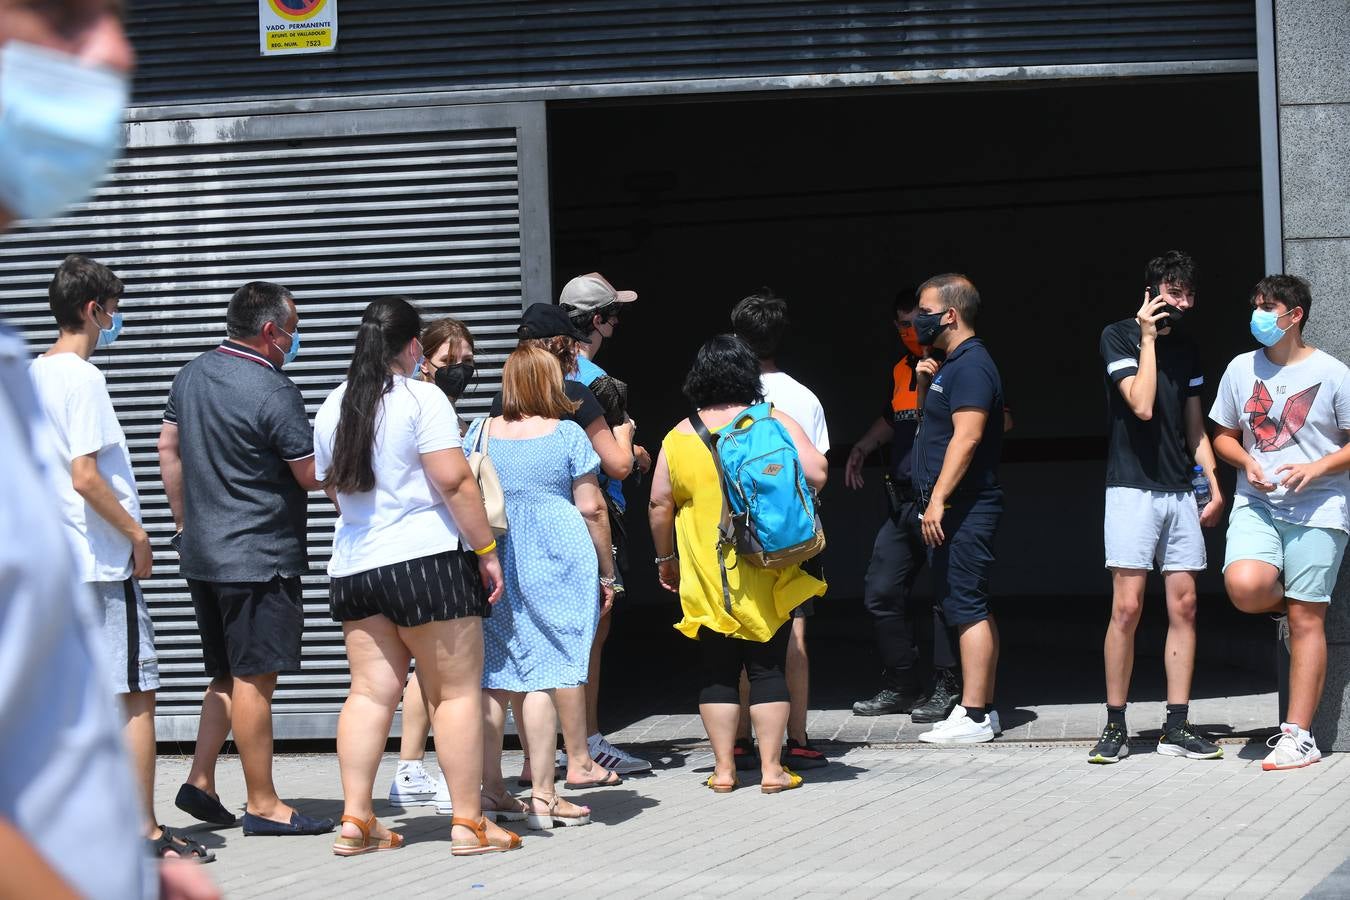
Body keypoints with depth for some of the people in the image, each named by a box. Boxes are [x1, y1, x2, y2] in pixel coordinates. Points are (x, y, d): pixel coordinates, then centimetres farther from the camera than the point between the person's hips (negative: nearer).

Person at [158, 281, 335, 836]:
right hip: (259, 556, -8)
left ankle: (200, 781, 15)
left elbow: (169, 448, 17)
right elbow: (312, 474, -13)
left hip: (201, 553, 8)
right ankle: (262, 805, 1)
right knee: (254, 679, -4)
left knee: (229, 675, 18)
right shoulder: (274, 391, -17)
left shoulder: (192, 375, 9)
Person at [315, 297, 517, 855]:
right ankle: (468, 822, 0)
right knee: (457, 692, 0)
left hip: (352, 567, 6)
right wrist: (486, 550, -9)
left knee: (370, 691, 7)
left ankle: (355, 820, 2)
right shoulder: (422, 399, -8)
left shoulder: (332, 408, 12)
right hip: (428, 559, -6)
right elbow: (454, 481, -14)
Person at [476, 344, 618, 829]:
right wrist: (606, 573, 5)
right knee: (542, 675, -3)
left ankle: (491, 788, 11)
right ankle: (542, 794, -3)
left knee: (493, 676, 8)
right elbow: (591, 508, -4)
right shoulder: (567, 434, -2)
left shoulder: (480, 433, 7)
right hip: (555, 565, -3)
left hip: (490, 565, 3)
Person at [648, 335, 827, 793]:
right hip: (767, 576, -1)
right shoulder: (775, 423, -4)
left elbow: (659, 505, 3)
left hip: (705, 578, 1)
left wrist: (666, 558, 16)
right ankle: (771, 768, 4)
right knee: (768, 667, 5)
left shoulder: (679, 437, 1)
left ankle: (723, 768, 9)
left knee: (717, 672, 8)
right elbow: (815, 475, -11)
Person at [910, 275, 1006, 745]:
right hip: (955, 509, 11)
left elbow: (966, 437, -22)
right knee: (974, 609, 12)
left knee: (967, 608, -11)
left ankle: (973, 715, -11)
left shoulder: (971, 366, -14)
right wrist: (925, 386, 9)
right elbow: (933, 424, 28)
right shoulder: (950, 365, 18)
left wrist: (938, 499, -25)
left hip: (963, 509, -11)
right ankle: (983, 708, 16)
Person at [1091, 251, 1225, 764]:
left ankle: (1176, 727, 6)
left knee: (1183, 607, 2)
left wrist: (1214, 485, 8)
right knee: (1127, 608, -9)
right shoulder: (1119, 337, -4)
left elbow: (1194, 424, 18)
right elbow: (1142, 406, -16)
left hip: (1180, 491, 6)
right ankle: (1115, 727, -2)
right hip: (1132, 488, -6)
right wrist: (1148, 338, -12)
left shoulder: (1186, 347, 14)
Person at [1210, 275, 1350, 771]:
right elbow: (1223, 436, 17)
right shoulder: (1241, 369, 9)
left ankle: (1298, 735, 2)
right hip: (1256, 505, 3)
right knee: (1243, 586, -24)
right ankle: (1286, 606, 13)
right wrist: (1247, 461, -4)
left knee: (1307, 621, -3)